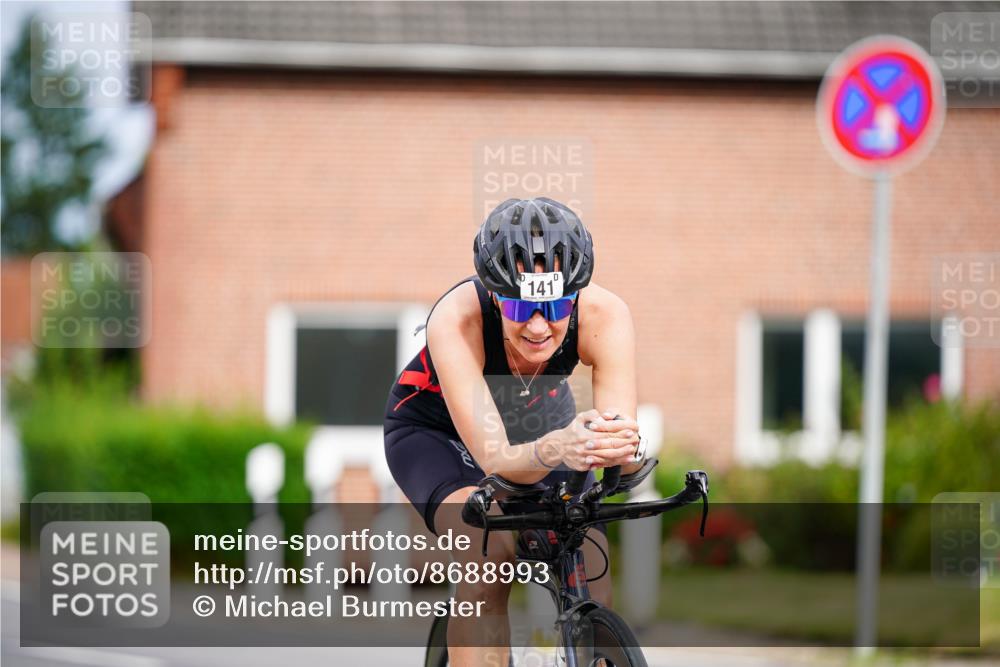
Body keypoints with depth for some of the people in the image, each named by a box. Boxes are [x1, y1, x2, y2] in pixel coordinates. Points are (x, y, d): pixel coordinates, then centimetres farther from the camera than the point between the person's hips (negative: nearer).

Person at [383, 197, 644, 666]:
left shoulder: (604, 315, -33)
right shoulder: (456, 320, -40)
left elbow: (627, 457, -38)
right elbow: (496, 460, -46)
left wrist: (619, 447, -63)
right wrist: (557, 449, -67)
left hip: (540, 421, 3)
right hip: (436, 430, -3)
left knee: (592, 592, -14)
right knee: (487, 548, -32)